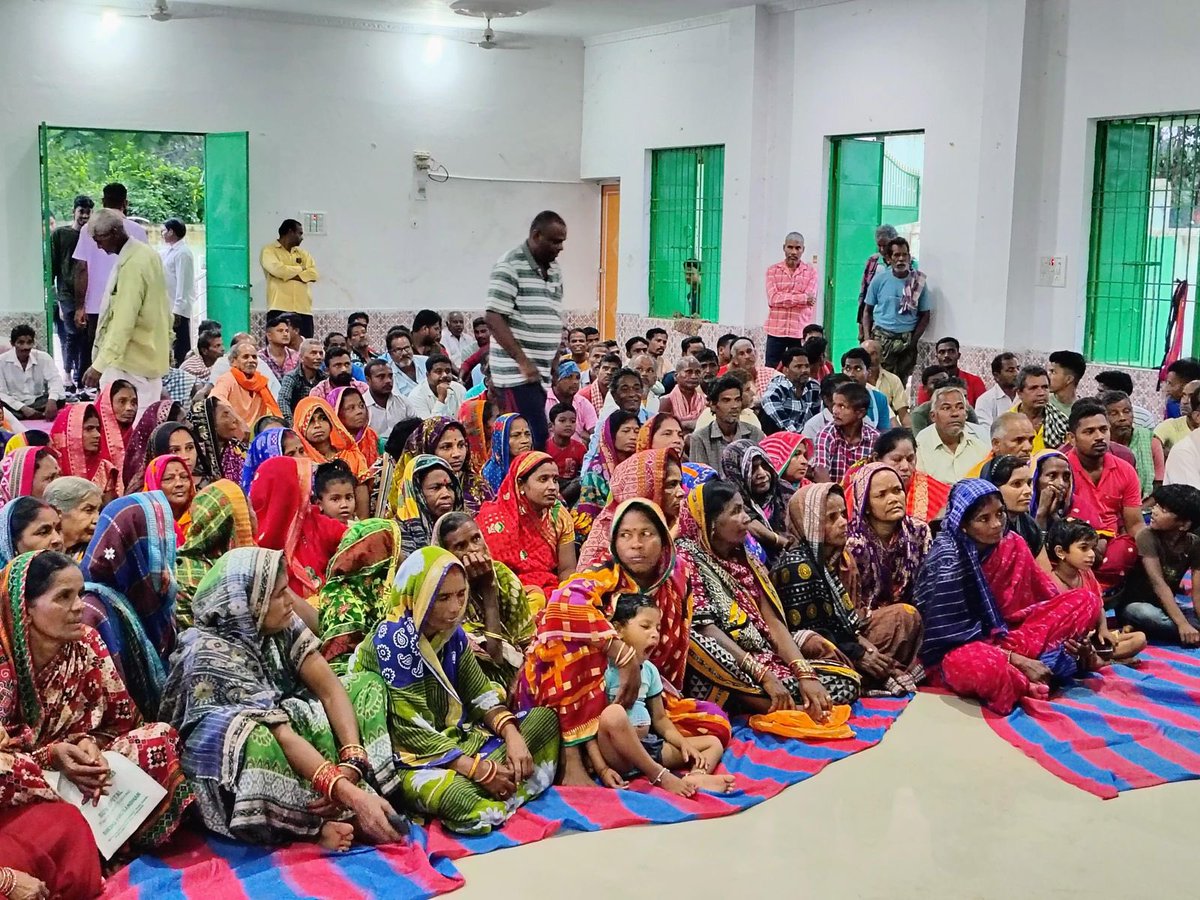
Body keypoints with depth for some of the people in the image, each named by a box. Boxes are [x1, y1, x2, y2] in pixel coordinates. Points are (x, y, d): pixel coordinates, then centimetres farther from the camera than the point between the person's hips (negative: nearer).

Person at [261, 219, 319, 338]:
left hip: (303, 310, 5)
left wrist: (288, 275, -8)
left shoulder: (303, 253, 21)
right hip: (280, 309, -5)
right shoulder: (269, 251, 4)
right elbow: (277, 270, -15)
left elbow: (314, 273, 5)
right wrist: (301, 268, 1)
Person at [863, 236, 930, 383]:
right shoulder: (880, 278, 2)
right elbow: (868, 311, 8)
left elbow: (924, 316, 7)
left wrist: (913, 340, -5)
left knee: (901, 382, 1)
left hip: (907, 340, 1)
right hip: (882, 337, -1)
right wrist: (868, 339, -5)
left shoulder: (918, 281, 3)